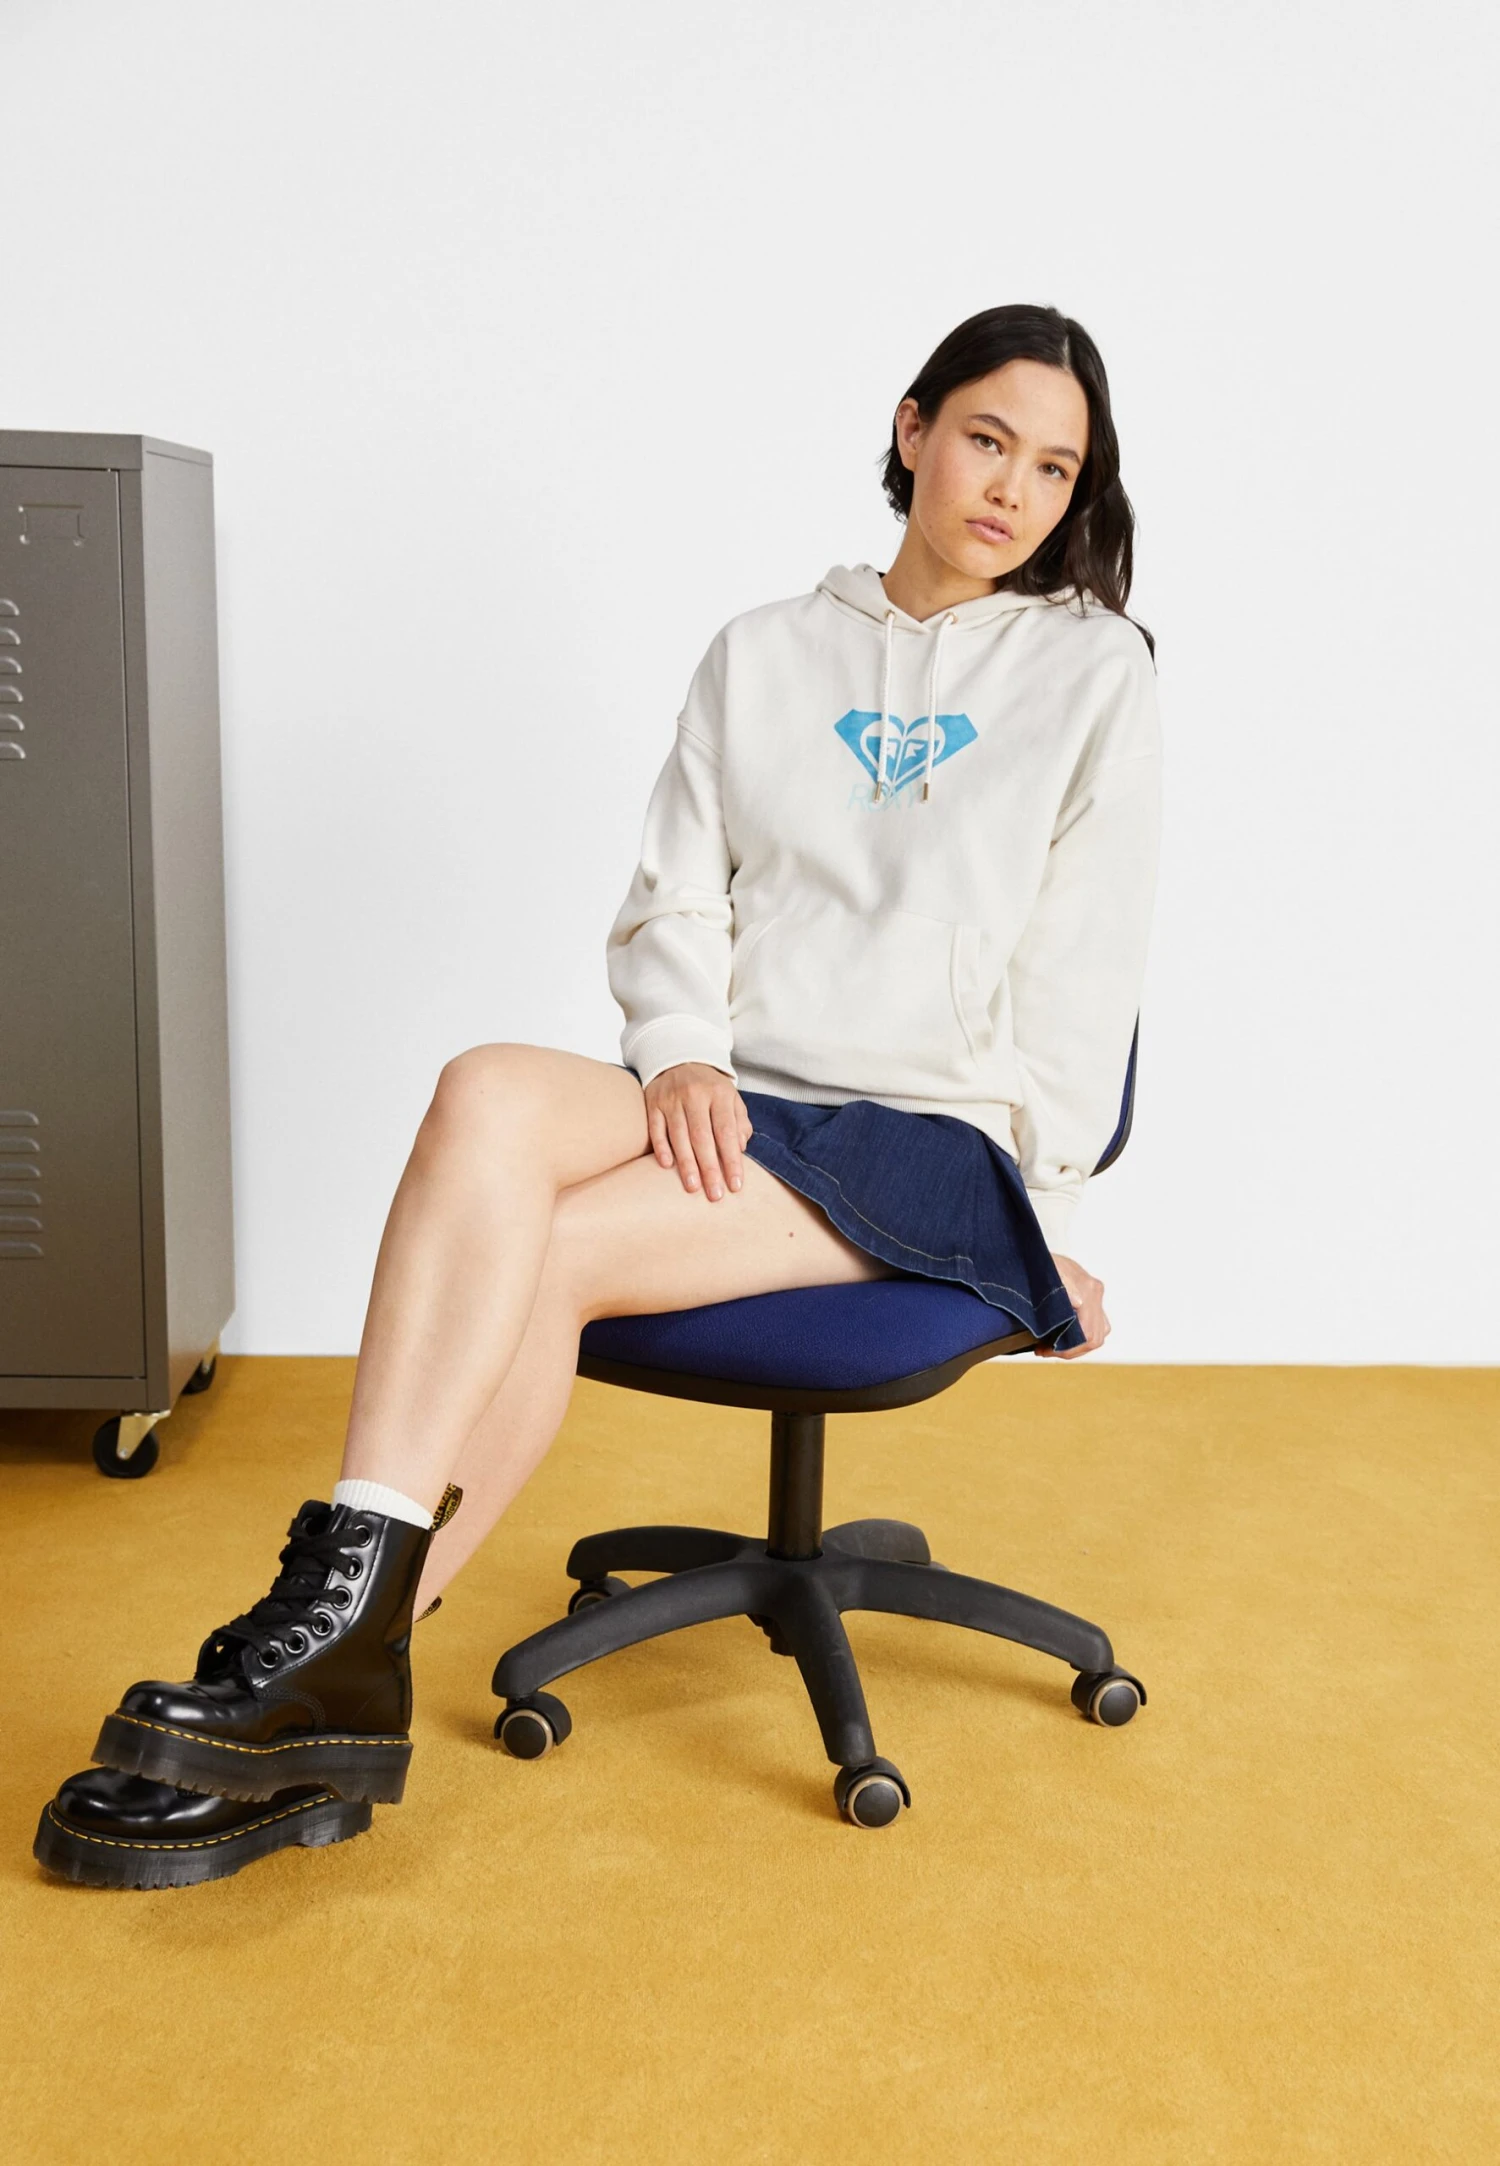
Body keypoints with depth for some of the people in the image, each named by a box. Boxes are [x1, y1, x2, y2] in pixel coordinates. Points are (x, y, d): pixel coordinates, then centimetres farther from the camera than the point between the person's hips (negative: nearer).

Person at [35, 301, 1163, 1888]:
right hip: (726, 1105, 3)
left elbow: (1083, 974, 5)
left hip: (932, 1137, -3)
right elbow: (670, 905, 10)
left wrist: (1041, 1217, 0)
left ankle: (342, 1660, -18)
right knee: (488, 1098, -31)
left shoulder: (1094, 668, 9)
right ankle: (331, 1682, -31)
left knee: (541, 1249, -28)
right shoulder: (762, 654, 17)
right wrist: (683, 1055, -9)